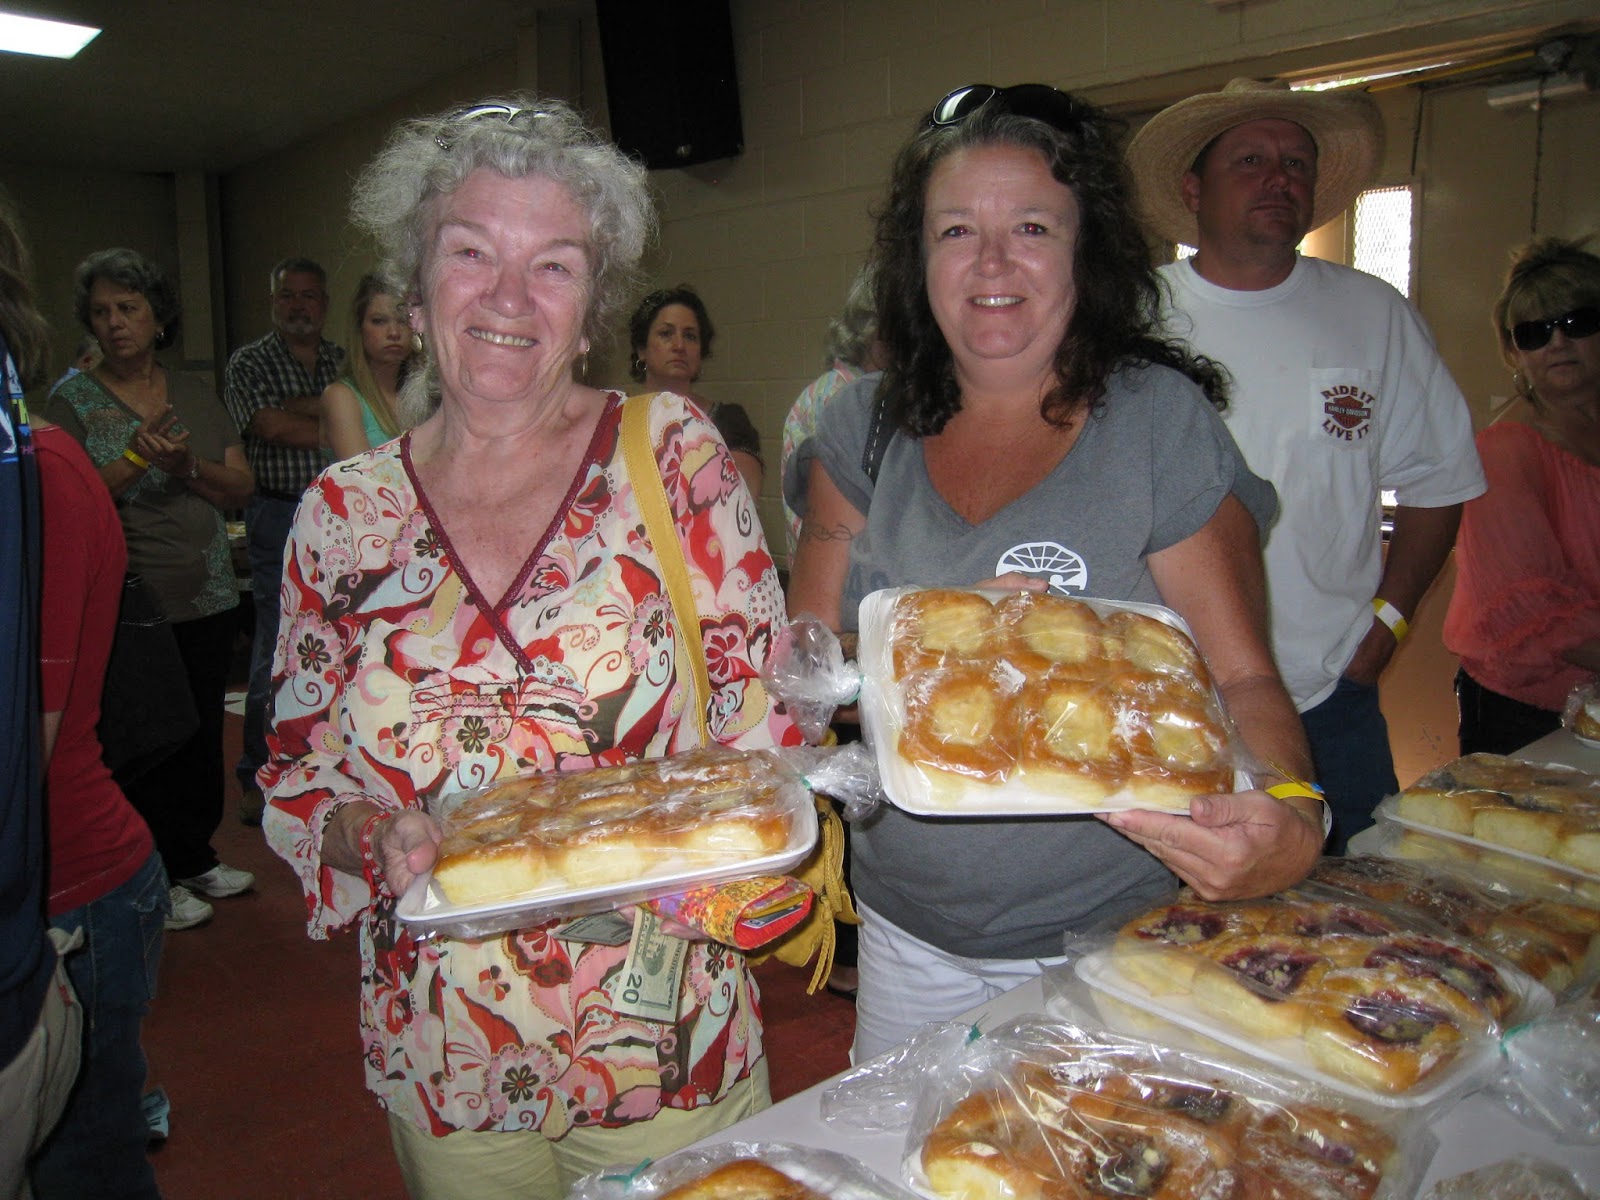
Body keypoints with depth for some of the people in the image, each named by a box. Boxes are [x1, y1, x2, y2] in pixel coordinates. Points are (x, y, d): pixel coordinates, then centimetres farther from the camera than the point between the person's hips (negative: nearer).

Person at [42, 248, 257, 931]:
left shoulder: (195, 395, 10)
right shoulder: (72, 400, -1)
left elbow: (241, 487, 6)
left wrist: (190, 467, -12)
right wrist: (137, 457, -20)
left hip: (209, 600, 4)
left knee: (203, 732, 12)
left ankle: (195, 858, 29)